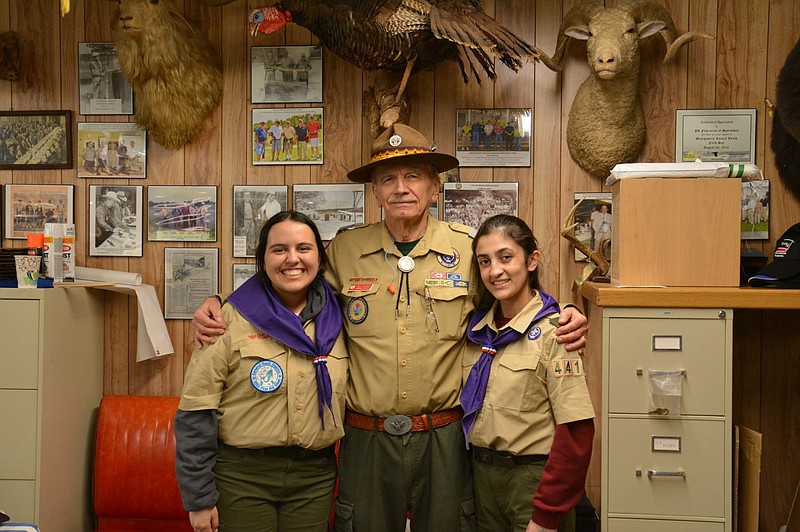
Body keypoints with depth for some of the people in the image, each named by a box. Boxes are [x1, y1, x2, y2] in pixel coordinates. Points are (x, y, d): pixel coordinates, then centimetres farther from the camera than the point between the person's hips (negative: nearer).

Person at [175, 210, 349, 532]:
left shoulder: (336, 320, 2)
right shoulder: (230, 320, -10)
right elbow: (196, 413, -9)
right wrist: (198, 498, -8)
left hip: (315, 477, 4)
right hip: (242, 475, -3)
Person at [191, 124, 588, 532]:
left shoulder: (469, 250, -3)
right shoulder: (343, 251, -1)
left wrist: (564, 320, -11)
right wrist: (218, 306, -4)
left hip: (444, 439, 0)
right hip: (367, 440, 1)